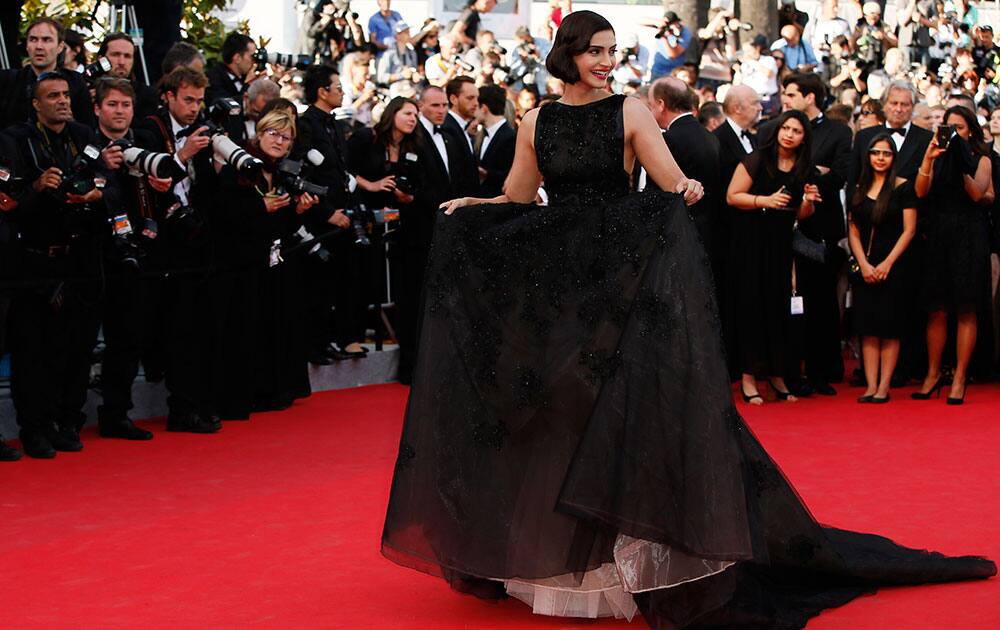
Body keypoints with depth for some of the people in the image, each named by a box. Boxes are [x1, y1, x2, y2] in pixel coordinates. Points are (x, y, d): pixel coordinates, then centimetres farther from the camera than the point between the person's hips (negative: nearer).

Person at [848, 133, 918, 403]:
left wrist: (887, 264, -11)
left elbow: (909, 230, -6)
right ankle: (870, 386, 1)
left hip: (894, 267, -4)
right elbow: (853, 231, 9)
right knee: (868, 329, 0)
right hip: (865, 267, 4)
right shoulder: (859, 190, 10)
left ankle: (884, 387, -1)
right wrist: (864, 264, -5)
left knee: (889, 329, -3)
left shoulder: (903, 188, -2)